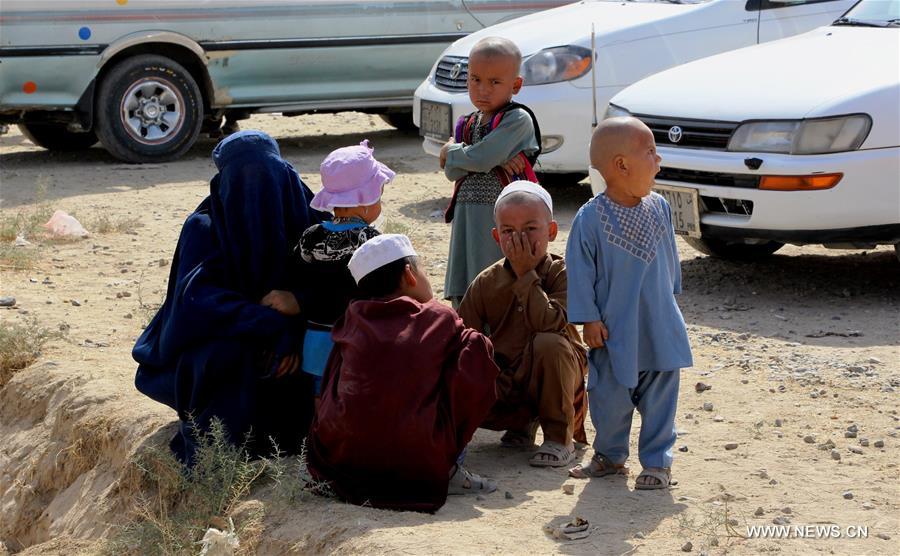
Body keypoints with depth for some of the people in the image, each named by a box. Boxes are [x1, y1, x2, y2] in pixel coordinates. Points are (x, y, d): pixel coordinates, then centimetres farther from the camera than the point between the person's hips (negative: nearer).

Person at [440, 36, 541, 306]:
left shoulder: (518, 120, -8)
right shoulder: (468, 124, 13)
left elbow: (481, 159, -18)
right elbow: (451, 171, 1)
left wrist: (452, 152, 1)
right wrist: (494, 159, -14)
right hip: (468, 220, 7)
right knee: (463, 295, 8)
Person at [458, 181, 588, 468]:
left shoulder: (561, 272, -13)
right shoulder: (486, 283, -1)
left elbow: (548, 322, -31)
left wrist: (526, 273, -26)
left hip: (553, 378, -3)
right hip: (507, 379, 3)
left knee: (549, 342, -36)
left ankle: (560, 437, -17)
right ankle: (522, 421, 8)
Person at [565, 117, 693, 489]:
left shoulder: (659, 208, 0)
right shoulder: (590, 218, -14)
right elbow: (581, 271, -9)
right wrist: (589, 319, -9)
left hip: (660, 329, 3)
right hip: (615, 333, -3)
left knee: (659, 398, 6)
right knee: (610, 398, 8)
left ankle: (656, 461, 18)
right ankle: (610, 455, 29)